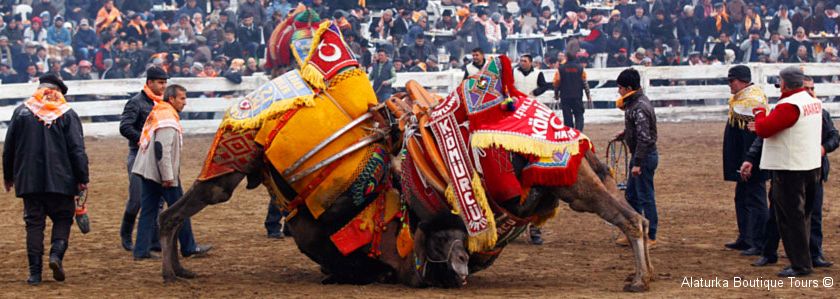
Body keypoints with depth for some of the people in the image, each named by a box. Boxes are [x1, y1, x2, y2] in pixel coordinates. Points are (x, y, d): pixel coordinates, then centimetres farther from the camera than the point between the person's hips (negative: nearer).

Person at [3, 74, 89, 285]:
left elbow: (9, 147, 10)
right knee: (63, 218, 12)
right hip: (60, 181, -2)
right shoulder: (67, 115, -2)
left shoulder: (21, 112, 4)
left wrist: (8, 176, 20)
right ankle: (56, 253, -13)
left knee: (34, 222, 7)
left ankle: (35, 272, 2)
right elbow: (77, 149, -6)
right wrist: (82, 178, -2)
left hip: (28, 181, 2)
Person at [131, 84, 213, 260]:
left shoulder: (156, 113, 14)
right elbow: (163, 150, -23)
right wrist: (168, 177, -22)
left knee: (148, 211, 8)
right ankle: (189, 247, 12)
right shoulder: (168, 120, -16)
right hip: (161, 173, -9)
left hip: (147, 172, 9)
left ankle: (141, 251, 5)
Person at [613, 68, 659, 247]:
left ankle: (650, 237, 6)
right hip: (639, 155, 10)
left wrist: (637, 163, -25)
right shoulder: (635, 102, 10)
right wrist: (625, 134, 12)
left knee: (645, 197, -2)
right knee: (631, 195, 17)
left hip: (645, 156, -10)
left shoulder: (640, 108, -22)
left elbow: (644, 138, -26)